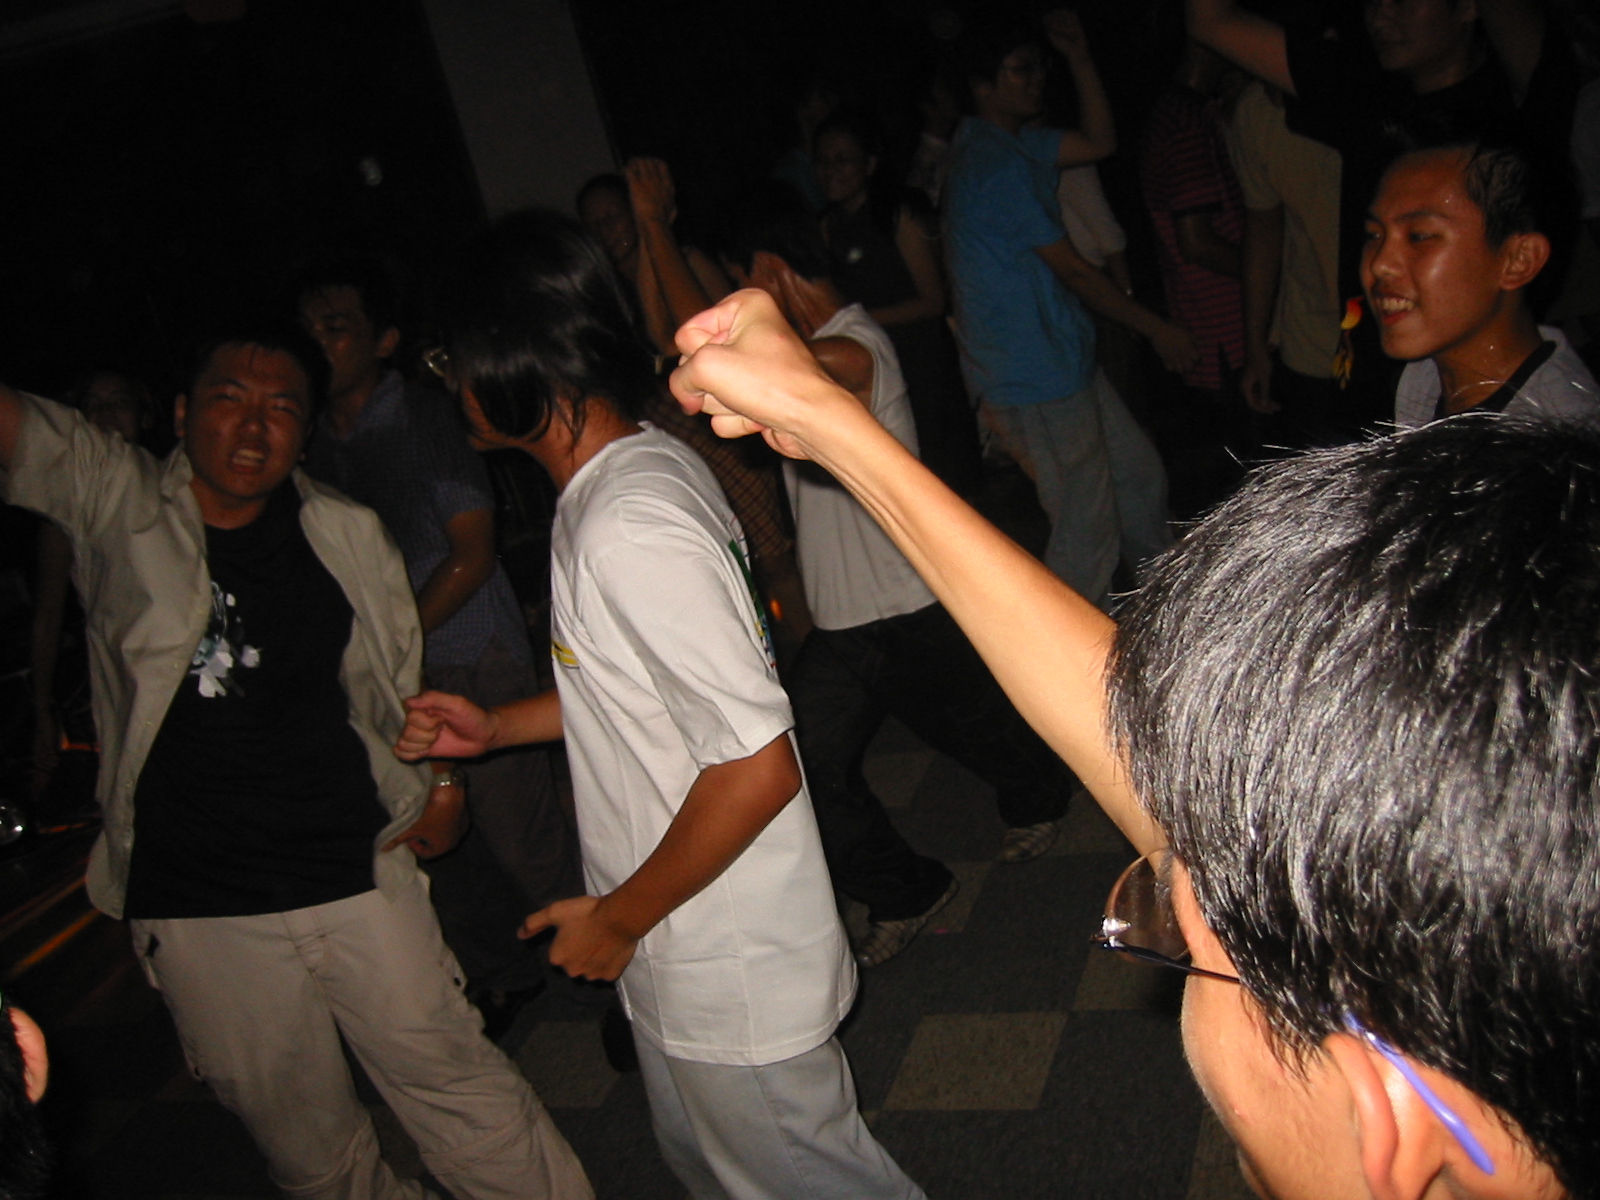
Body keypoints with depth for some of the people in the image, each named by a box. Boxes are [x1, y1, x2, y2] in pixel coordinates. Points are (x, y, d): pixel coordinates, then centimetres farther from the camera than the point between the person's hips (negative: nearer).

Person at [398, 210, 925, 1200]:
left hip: (732, 977, -10)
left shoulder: (627, 531, -29)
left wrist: (619, 918, -17)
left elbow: (758, 767, -30)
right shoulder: (651, 463, 3)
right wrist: (494, 728, 10)